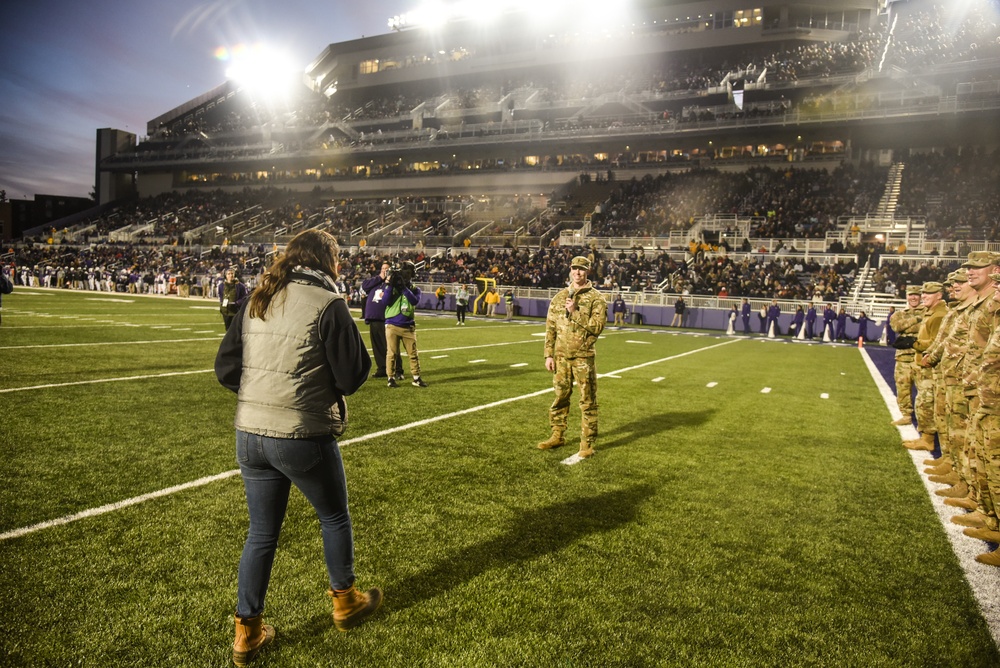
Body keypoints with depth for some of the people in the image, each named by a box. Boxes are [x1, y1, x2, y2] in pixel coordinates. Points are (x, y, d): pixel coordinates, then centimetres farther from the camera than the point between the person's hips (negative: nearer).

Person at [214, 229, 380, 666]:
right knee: (335, 517, 19)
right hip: (305, 437, -5)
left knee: (262, 532, 18)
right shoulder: (327, 303, -11)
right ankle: (345, 601, 36)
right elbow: (351, 377, -10)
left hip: (250, 434, 6)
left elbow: (226, 369, 7)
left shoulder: (256, 300, 7)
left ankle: (247, 632, 27)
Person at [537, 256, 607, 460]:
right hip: (561, 356, 4)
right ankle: (557, 436, 27)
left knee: (587, 401, 1)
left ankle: (587, 443, 9)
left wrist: (575, 312, -18)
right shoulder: (559, 297, 10)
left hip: (583, 357, -4)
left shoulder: (595, 298, -3)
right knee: (559, 397, 13)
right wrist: (548, 354, 4)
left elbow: (597, 326, -14)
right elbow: (550, 327, 9)